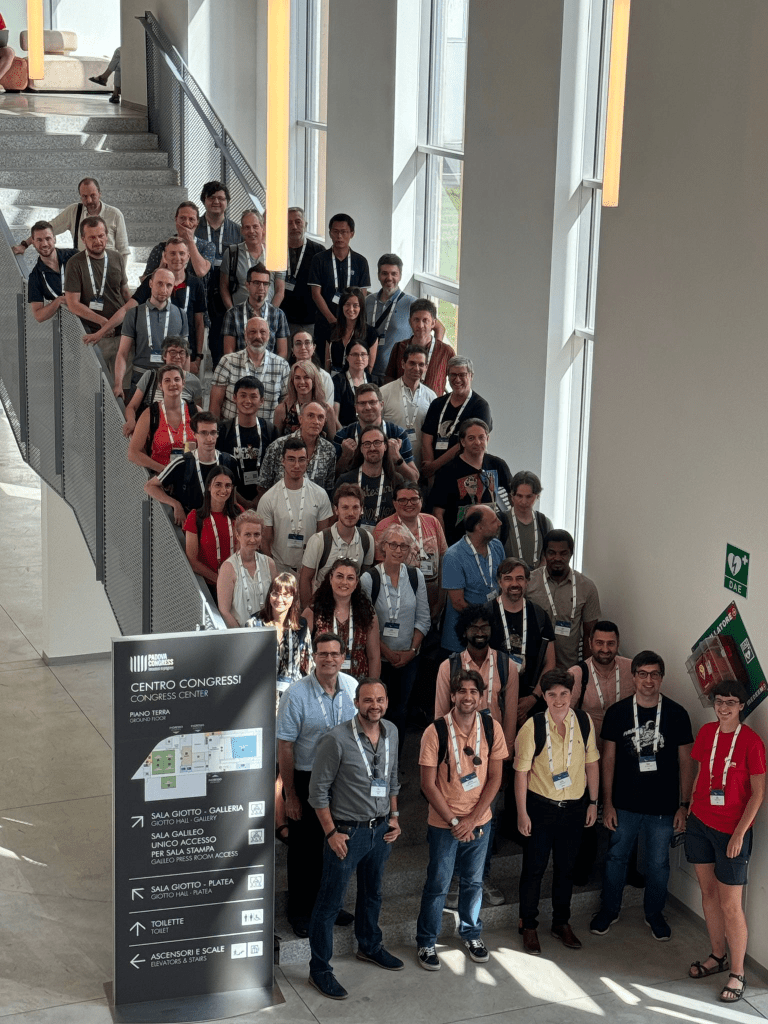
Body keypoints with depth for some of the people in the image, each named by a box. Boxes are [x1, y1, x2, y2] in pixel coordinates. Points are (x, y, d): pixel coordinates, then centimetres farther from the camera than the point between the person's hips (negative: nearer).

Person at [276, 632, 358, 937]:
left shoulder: (352, 687, -4)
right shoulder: (296, 694, -19)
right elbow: (285, 747, -15)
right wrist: (290, 795, -13)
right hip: (305, 779, -4)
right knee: (305, 847, 7)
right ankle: (300, 912, 23)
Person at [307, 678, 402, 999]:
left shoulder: (391, 734, 1)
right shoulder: (336, 740, -19)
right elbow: (318, 790, -13)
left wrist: (393, 817, 9)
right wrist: (331, 833, -14)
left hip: (380, 829, 6)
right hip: (347, 832, -6)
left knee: (372, 893, 24)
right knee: (330, 902, 2)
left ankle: (369, 946, 44)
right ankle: (319, 970, 11)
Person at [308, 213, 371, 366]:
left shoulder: (360, 262, 6)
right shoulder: (319, 260, 3)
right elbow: (316, 294, -1)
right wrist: (333, 320, -11)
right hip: (325, 323, -1)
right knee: (323, 364, -3)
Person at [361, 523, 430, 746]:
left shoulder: (415, 576, 1)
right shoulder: (369, 579, -10)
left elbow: (423, 619, 5)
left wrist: (412, 650, -5)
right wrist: (387, 651, -11)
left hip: (408, 658, 3)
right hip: (378, 658, -3)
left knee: (401, 709, 10)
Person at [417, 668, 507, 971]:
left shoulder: (492, 729, -6)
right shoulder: (436, 731, -15)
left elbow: (495, 778, -2)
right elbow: (428, 784, -11)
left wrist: (473, 818, -10)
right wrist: (453, 821, -13)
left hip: (479, 821, 3)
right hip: (443, 823, -3)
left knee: (473, 881, 17)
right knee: (437, 884, 6)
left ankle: (471, 934, 37)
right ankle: (426, 943, 22)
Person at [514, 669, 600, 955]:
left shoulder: (584, 722, -4)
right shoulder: (533, 727, -14)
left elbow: (592, 763, 7)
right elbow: (521, 771, -9)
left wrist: (593, 802, 7)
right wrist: (522, 813, -10)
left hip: (574, 807, 3)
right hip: (540, 806, -3)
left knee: (566, 867, 15)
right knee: (534, 867, 7)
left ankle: (562, 923, 33)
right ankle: (529, 926, 23)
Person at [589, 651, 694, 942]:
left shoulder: (676, 714, -4)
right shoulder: (617, 712, -3)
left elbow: (685, 762, 1)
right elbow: (608, 759, 2)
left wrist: (684, 805, -1)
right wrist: (607, 803, -1)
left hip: (663, 807, 0)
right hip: (624, 805, 1)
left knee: (658, 863, 11)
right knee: (616, 857, 13)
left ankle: (654, 913, 32)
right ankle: (609, 909, 32)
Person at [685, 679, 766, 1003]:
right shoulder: (706, 732, 2)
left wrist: (739, 833, -15)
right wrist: (690, 807, 10)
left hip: (731, 831, -5)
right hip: (700, 823, 5)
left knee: (730, 905, -2)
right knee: (708, 893, 16)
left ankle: (737, 974, 11)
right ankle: (717, 956, 32)